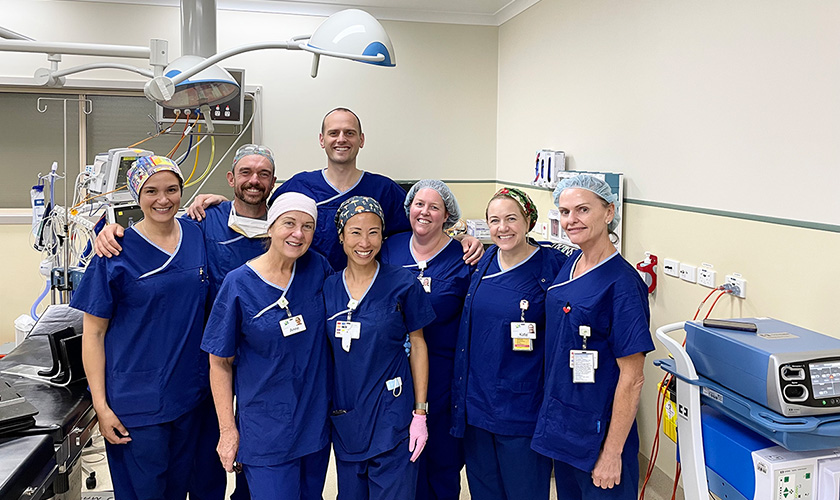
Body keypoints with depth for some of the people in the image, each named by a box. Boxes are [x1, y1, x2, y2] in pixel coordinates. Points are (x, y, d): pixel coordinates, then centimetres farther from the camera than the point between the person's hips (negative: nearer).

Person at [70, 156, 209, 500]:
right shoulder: (117, 251, -11)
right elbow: (93, 333, -7)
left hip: (188, 393, 4)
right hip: (137, 402, -4)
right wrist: (101, 405, -11)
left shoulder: (197, 237, 1)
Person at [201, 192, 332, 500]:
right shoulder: (239, 284, -12)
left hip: (317, 420, 4)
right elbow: (220, 362, -6)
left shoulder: (317, 269, -4)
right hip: (266, 427, -4)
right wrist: (228, 430, -7)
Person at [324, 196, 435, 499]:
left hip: (392, 419, -3)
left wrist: (420, 412, -5)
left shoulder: (402, 285, -8)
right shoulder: (327, 288, 1)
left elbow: (418, 346, -2)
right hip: (344, 419, 4)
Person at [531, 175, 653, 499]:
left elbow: (632, 378, -19)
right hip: (559, 424, 7)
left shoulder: (622, 283, -20)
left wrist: (612, 453, -18)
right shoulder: (570, 264, 2)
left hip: (597, 432, -7)